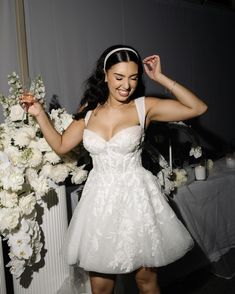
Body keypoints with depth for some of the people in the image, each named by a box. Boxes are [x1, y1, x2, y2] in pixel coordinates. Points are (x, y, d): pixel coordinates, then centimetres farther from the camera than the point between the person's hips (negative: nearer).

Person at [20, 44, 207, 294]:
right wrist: (39, 114, 2)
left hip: (136, 197, -2)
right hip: (99, 199, 3)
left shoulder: (144, 107, -6)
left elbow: (198, 108, -8)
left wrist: (161, 78, -9)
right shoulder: (89, 109, 3)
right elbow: (61, 145, 11)